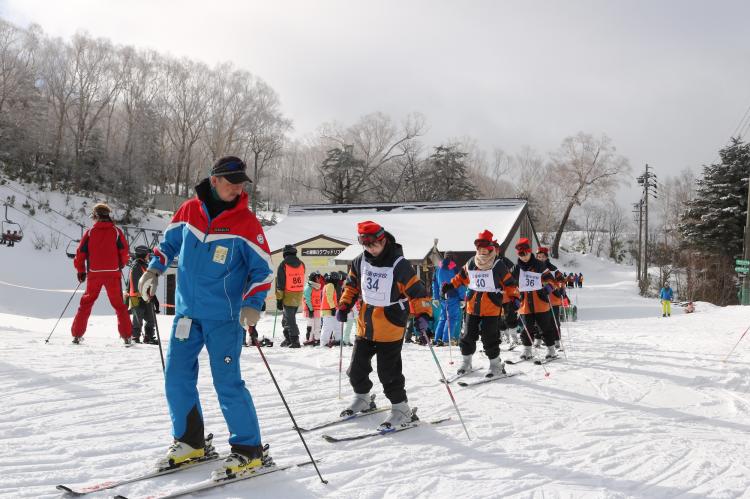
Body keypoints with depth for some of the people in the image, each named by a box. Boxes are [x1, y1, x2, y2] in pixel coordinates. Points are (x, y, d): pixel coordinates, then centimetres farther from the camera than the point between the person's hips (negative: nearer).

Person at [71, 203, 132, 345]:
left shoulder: (90, 232, 2)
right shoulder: (116, 231, 0)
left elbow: (80, 253, 3)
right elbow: (125, 253, -1)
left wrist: (81, 271, 15)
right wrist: (121, 265, 19)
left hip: (94, 273, 1)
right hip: (113, 273, 0)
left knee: (86, 303, 13)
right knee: (119, 305, 6)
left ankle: (77, 334, 11)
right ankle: (126, 336, -1)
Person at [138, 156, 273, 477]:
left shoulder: (246, 222, -9)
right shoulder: (188, 211, 2)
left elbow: (263, 268, -6)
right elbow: (170, 241, 20)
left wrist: (253, 304, -19)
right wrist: (153, 270, 7)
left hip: (224, 317, -5)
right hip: (187, 311, 5)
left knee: (227, 383, -7)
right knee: (176, 378, 7)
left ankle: (248, 450, 5)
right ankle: (190, 441, 24)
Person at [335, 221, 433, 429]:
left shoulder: (399, 265, -16)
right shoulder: (360, 262, 1)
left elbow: (418, 292, -16)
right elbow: (352, 285, 18)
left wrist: (423, 314, -28)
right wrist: (344, 306, 10)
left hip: (390, 328, -6)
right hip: (365, 325, 6)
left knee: (388, 373, -3)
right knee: (357, 368, 16)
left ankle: (401, 408, 14)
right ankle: (361, 399, 39)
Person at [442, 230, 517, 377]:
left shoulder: (498, 265, -7)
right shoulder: (471, 263, 5)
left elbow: (509, 283, -3)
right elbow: (462, 277, 20)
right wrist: (450, 285, 12)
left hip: (491, 308, -5)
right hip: (472, 307, 5)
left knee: (489, 338, -5)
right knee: (468, 336, 11)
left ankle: (495, 364, 12)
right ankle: (466, 362, 28)